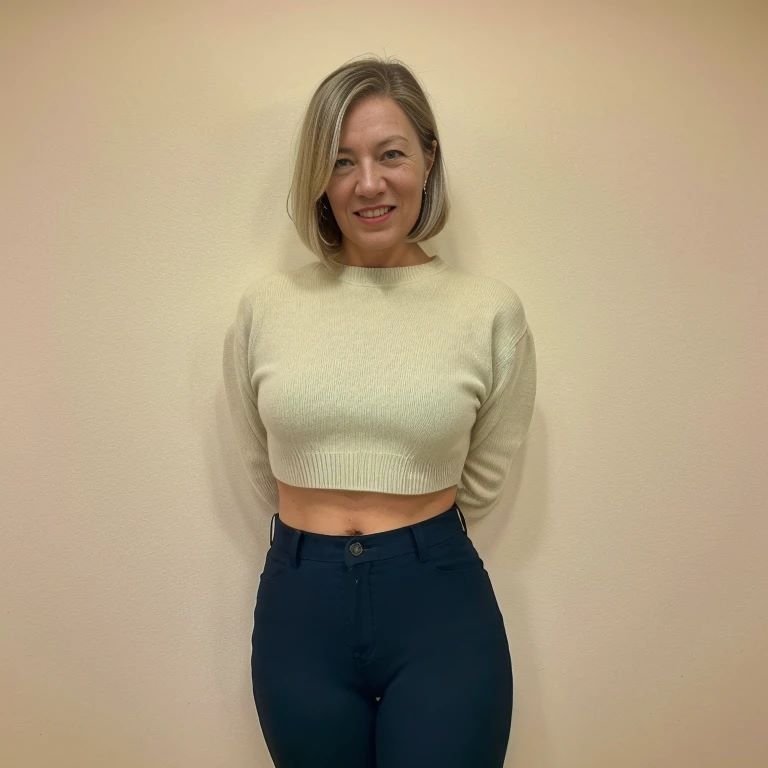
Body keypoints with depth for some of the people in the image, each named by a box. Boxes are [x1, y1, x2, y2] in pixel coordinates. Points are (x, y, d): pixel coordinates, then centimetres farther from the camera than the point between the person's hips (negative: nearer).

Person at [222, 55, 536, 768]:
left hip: (440, 606, -1)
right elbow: (263, 467, 9)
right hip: (298, 604, 2)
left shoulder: (492, 310, -6)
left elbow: (483, 477, 4)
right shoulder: (264, 306, -3)